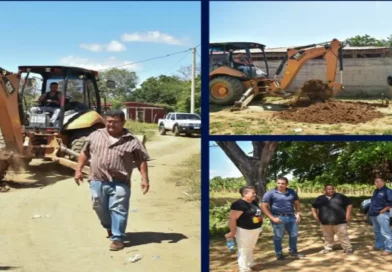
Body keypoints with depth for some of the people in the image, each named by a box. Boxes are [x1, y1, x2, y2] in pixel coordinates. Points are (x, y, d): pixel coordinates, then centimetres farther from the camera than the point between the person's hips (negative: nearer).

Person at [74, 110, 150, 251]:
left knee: (118, 210, -3)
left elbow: (142, 160, -1)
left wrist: (145, 179, -8)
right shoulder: (95, 135, 7)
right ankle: (109, 227, 41)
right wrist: (78, 170, 8)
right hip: (97, 181, 4)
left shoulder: (132, 141, -3)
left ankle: (117, 238, 6)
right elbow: (85, 153, 14)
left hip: (119, 183, -3)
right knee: (100, 208, 15)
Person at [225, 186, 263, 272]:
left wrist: (258, 228, 23)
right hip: (244, 231, -9)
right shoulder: (239, 204, -22)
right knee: (244, 250, 0)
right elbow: (232, 218, -25)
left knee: (250, 249, 22)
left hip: (255, 230, 9)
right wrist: (232, 232, -24)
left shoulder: (254, 202, 7)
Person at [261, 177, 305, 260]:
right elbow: (264, 206, -10)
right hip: (278, 217, -4)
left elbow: (297, 203, 18)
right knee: (278, 236, 3)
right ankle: (279, 254, 19)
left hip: (291, 217, 5)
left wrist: (297, 213, 3)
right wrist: (272, 218, -15)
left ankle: (293, 251, 33)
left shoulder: (292, 192, 5)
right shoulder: (270, 193, -8)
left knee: (294, 235, 14)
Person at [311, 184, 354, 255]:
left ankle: (348, 249, 4)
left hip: (339, 221, -2)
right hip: (325, 222, 2)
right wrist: (315, 215, 6)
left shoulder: (340, 197, 3)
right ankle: (327, 248, 24)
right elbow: (314, 207, 20)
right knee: (327, 237, 10)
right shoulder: (320, 198, 9)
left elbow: (349, 204, 5)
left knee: (343, 236, -3)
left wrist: (348, 214, -3)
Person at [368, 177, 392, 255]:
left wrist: (384, 209, -18)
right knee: (377, 231, 17)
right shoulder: (376, 191, 16)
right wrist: (371, 210, 14)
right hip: (374, 214, 10)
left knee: (385, 232, -8)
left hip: (382, 214, -9)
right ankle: (378, 246, 28)